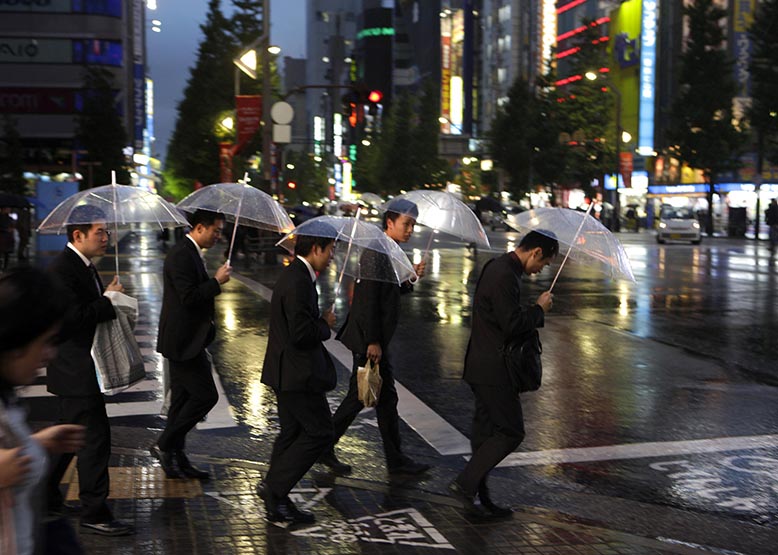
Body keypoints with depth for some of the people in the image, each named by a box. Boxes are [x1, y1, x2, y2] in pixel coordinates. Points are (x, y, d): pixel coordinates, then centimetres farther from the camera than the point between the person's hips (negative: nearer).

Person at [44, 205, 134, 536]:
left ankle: (45, 497, 34)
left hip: (80, 369, 11)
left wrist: (108, 296, 4)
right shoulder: (62, 270, -19)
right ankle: (94, 514, 2)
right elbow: (71, 320, -27)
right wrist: (108, 301, -21)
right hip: (76, 371, -11)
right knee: (94, 438, -6)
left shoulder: (84, 266, 13)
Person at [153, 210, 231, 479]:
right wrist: (217, 281, -15)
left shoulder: (190, 254, 15)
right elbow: (189, 298, -25)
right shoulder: (181, 255, -17)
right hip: (183, 342, -11)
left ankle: (176, 459, 21)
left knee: (183, 399, 14)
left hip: (186, 341, 11)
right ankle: (165, 445, 1)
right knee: (205, 395, -8)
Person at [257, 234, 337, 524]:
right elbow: (301, 334, -26)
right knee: (319, 432, -3)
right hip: (298, 372, -11)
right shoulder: (298, 282, -21)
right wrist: (325, 324, -11)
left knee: (291, 433, 15)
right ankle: (274, 485, 0)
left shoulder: (294, 275, 13)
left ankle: (277, 504, 22)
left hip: (288, 370, 11)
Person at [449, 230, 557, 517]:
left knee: (487, 431, 14)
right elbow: (513, 324, -23)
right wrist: (539, 309, -9)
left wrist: (534, 312, 13)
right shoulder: (504, 275, -20)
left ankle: (479, 498, 20)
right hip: (493, 370, -11)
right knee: (511, 432, -5)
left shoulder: (497, 268, 14)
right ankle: (465, 483, -3)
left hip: (484, 367, 11)